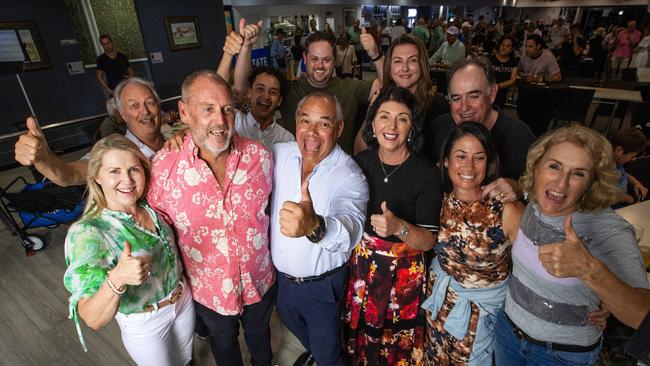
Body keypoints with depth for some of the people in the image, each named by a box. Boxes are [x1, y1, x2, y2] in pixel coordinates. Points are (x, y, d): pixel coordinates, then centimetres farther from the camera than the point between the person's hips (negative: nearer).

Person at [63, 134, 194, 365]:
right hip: (144, 324, -4)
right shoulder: (88, 232, -28)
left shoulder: (151, 205, -13)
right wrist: (117, 278, -51)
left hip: (183, 299, 4)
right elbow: (93, 320, -32)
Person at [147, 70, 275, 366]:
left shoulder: (259, 155, -18)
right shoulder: (164, 166, -22)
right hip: (209, 289, -1)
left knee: (259, 331, 31)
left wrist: (267, 255, 7)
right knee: (223, 341, 29)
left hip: (260, 280, 2)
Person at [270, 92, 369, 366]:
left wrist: (315, 226, -67)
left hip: (322, 284, -5)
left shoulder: (350, 176, -26)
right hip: (281, 274, 6)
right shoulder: (279, 154, -11)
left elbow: (351, 225, -43)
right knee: (292, 323, 33)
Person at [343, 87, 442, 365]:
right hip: (360, 263, 3)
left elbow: (428, 241, -14)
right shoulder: (360, 162, -4)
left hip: (403, 272, -3)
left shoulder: (426, 174, -15)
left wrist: (399, 227, -31)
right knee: (357, 336, 21)